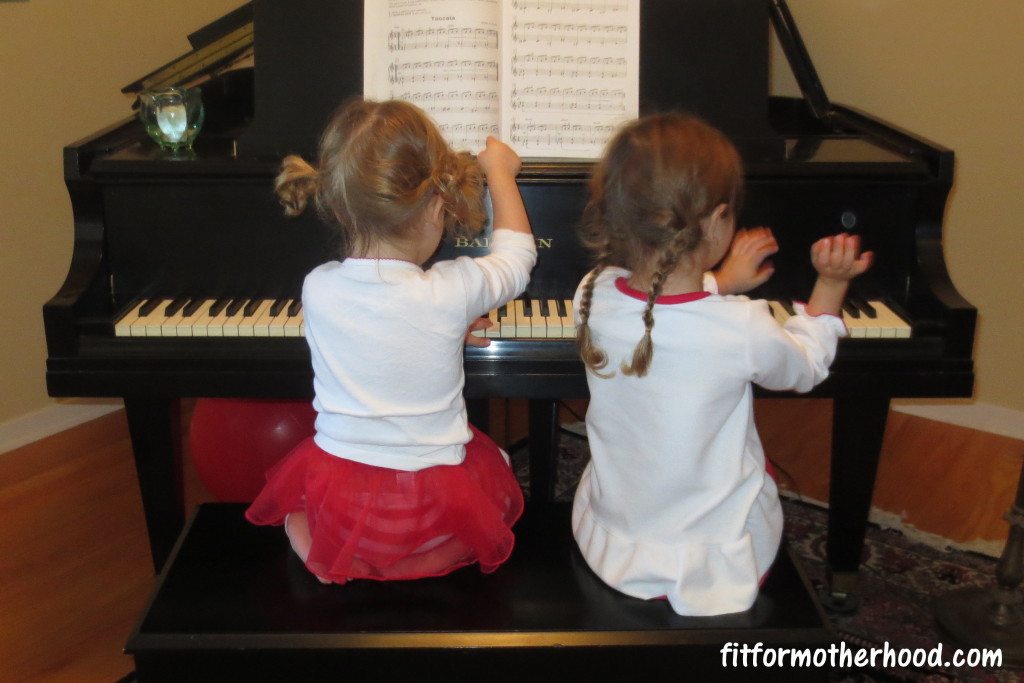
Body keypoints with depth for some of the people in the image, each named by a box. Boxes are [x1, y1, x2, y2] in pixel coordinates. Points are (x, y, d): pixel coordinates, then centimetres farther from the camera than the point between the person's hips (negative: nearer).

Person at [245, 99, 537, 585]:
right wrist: (499, 172, 19)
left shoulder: (316, 288, -11)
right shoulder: (453, 292, -19)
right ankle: (435, 557, 11)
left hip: (335, 504, 2)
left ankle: (316, 548, 9)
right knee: (497, 464, 30)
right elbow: (516, 253, 4)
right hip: (434, 505, -1)